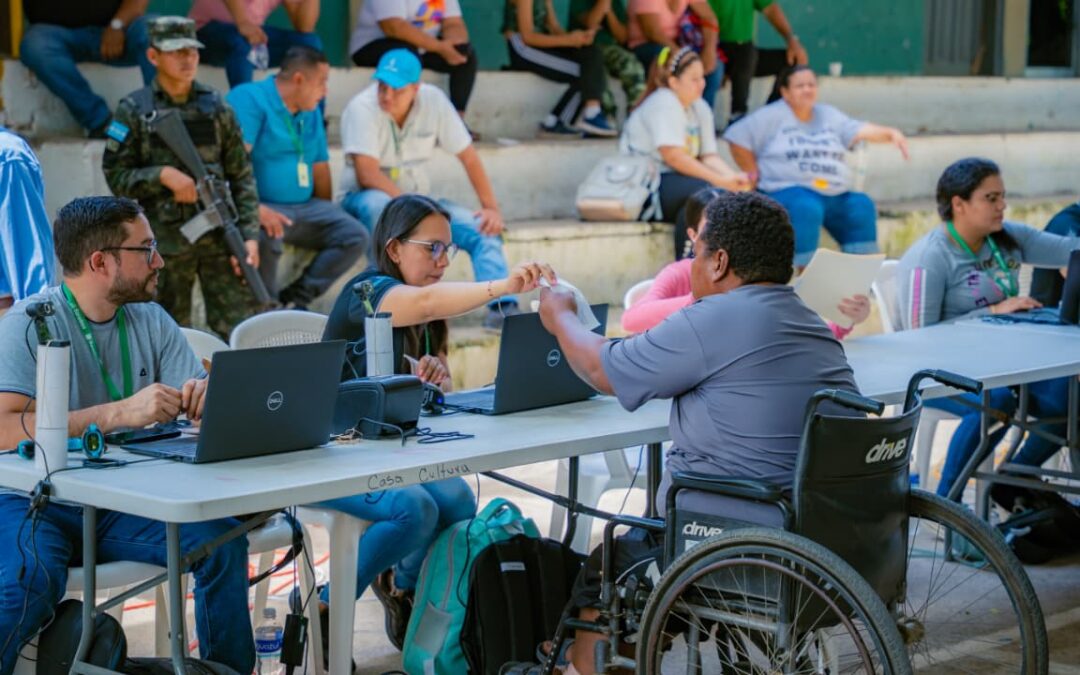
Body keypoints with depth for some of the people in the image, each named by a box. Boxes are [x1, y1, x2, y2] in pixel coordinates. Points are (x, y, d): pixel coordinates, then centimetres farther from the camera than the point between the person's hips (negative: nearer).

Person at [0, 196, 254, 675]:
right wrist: (120, 412, -34)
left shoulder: (151, 322, 6)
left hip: (122, 503, 5)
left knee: (221, 540, -18)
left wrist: (207, 397, -22)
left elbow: (201, 412, 5)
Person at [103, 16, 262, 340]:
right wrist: (162, 175, -16)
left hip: (219, 236, 2)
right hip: (165, 240, -1)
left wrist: (249, 234, -2)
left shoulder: (216, 107, 7)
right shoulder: (134, 110, 1)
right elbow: (116, 176, -1)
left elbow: (241, 175, 7)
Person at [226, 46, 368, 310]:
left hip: (305, 208, 8)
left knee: (355, 236, -11)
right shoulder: (250, 99, -8)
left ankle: (295, 299, -14)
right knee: (267, 238, -39)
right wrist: (255, 208, -32)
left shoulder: (311, 112, 18)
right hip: (262, 207, -8)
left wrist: (327, 215, 13)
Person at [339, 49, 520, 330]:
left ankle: (502, 307, -28)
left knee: (485, 228, -16)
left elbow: (468, 156, 1)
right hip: (366, 198, -4)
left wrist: (491, 207, -6)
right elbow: (367, 174, -25)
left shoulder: (434, 101, -5)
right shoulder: (362, 107, -17)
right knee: (378, 203, -40)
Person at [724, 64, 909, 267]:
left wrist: (891, 133, -14)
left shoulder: (829, 115, 18)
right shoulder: (772, 116, 4)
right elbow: (737, 139, 1)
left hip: (836, 195, 5)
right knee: (806, 208, -35)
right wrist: (755, 175, -2)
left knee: (862, 206, -16)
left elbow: (860, 131, 4)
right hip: (789, 190, -5)